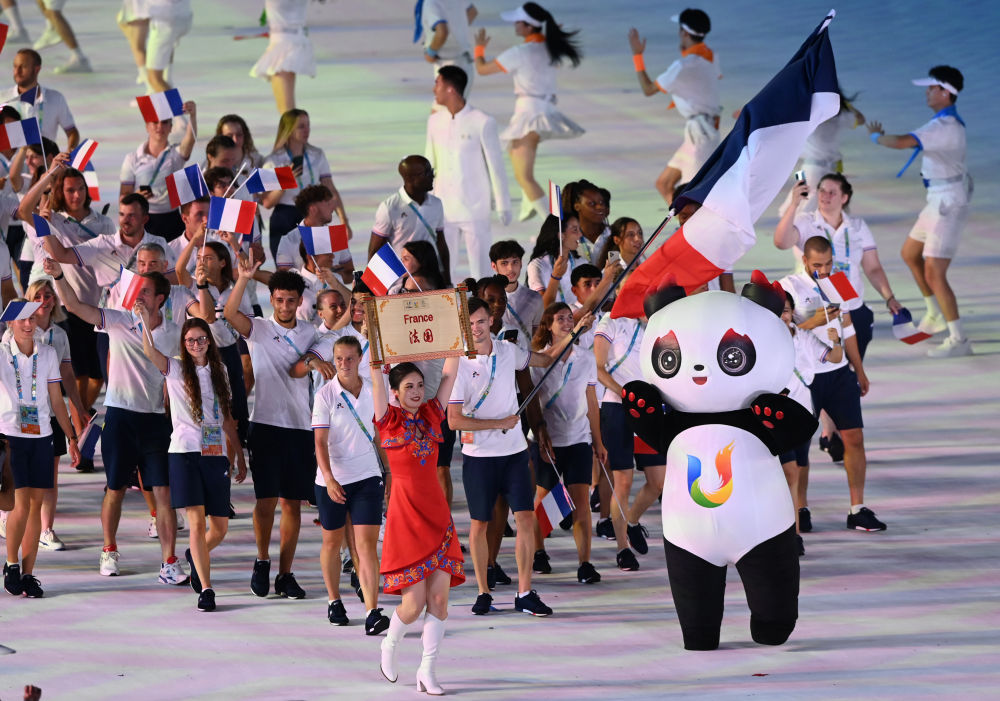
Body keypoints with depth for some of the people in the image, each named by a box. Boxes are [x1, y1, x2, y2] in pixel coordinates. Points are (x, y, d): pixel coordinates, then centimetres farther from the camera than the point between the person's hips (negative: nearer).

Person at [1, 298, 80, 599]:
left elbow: (56, 401, 14)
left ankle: (28, 574, 7)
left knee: (36, 505, 2)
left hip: (41, 436, 4)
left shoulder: (47, 354, 8)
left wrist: (71, 438, 14)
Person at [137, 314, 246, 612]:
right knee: (197, 523, -10)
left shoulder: (218, 372, 14)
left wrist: (240, 456, 20)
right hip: (185, 453, -4)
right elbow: (150, 352, -19)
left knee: (220, 529, 6)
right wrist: (145, 321, -36)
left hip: (216, 455, 4)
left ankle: (196, 557, 38)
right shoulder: (176, 369, 2)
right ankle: (206, 589, -5)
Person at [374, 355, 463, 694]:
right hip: (405, 514, -4)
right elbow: (376, 378, -13)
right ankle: (390, 645, 25)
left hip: (436, 512, 4)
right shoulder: (389, 420, -2)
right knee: (414, 602, -5)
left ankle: (428, 670, 6)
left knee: (439, 596, -2)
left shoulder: (432, 415, 9)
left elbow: (449, 375, 7)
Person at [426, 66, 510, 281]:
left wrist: (503, 206, -3)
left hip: (474, 209, -4)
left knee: (480, 266, 0)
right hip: (444, 209, 4)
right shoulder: (435, 122, 6)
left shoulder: (482, 122, -9)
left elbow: (495, 166, -4)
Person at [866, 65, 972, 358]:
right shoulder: (950, 120, 7)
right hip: (939, 202, 11)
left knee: (934, 275, -10)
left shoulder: (944, 128, -27)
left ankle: (958, 340, -4)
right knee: (910, 254, 26)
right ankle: (936, 315, 38)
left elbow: (901, 142, -36)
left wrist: (876, 136, -16)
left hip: (948, 207, -11)